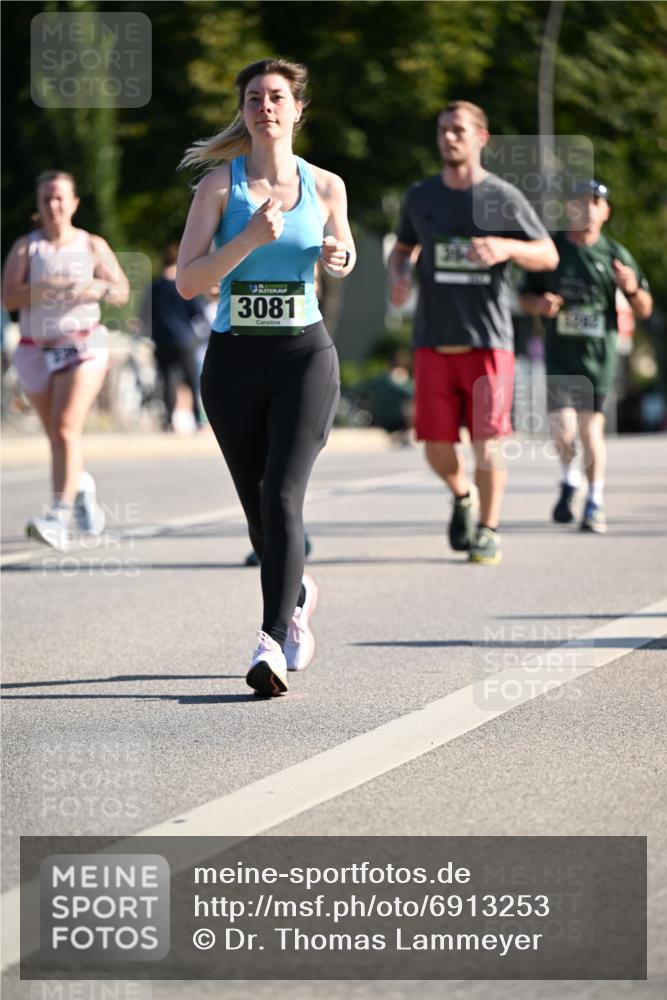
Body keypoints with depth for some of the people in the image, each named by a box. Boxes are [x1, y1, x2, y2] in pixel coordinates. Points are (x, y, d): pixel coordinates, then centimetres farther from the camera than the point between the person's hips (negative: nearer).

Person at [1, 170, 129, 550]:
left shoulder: (92, 246, 5)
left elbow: (122, 292, 5)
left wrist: (96, 288, -16)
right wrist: (43, 288, -23)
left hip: (83, 345, -2)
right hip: (37, 350, 2)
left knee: (67, 429, -18)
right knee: (56, 435, 11)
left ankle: (60, 517, -23)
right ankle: (82, 487, 40)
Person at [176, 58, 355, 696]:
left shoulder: (326, 187, 5)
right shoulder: (219, 184, 0)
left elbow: (343, 256, 22)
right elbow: (187, 282, -7)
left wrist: (339, 259, -1)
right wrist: (249, 239, -19)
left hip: (304, 356, -1)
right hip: (234, 359, 1)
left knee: (282, 498, -17)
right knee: (258, 508, 10)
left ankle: (273, 644, -23)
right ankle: (297, 595, 40)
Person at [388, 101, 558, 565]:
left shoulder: (503, 198, 0)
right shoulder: (420, 197, 9)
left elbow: (549, 256, 4)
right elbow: (402, 249, 25)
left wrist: (507, 248, -17)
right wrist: (400, 276, 1)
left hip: (488, 339, -3)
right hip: (434, 340, 3)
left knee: (487, 440, -6)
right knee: (437, 444, 0)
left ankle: (488, 530, 7)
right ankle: (462, 496, 31)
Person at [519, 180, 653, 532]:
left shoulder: (615, 254, 4)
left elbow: (644, 311, 7)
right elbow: (525, 296, 15)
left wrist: (633, 289, -15)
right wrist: (539, 304, -8)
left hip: (598, 354, 0)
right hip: (560, 353, 0)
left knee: (591, 428, -1)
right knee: (563, 428, -10)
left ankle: (595, 503, 15)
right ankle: (569, 481, 20)